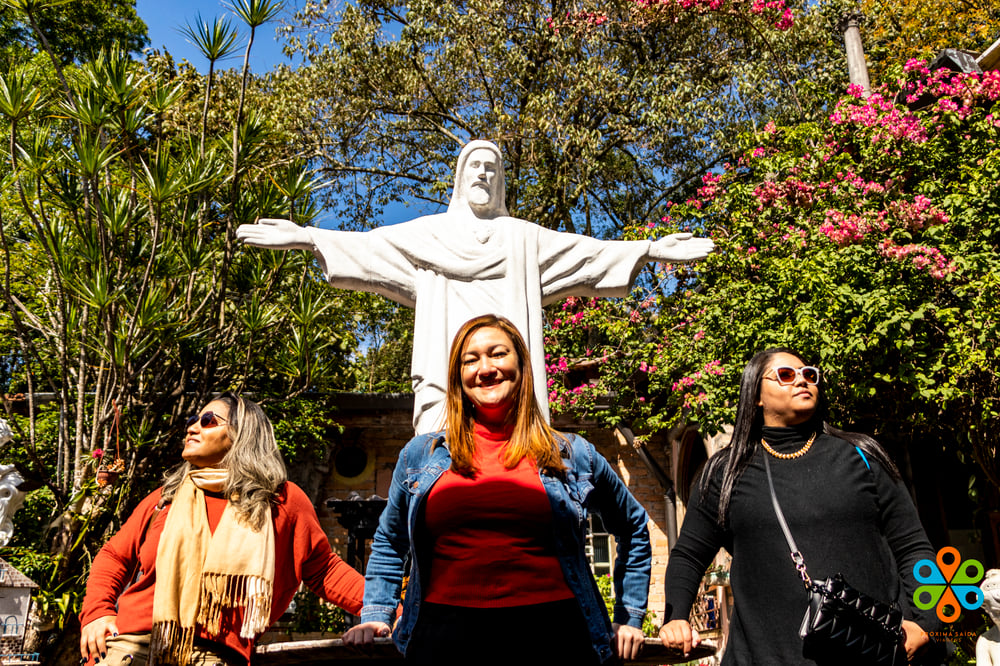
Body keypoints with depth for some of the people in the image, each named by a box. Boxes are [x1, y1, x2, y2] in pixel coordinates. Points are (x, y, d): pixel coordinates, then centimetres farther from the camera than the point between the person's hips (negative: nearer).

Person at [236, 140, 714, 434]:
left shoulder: (522, 236, 23)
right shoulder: (431, 231, 22)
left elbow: (586, 250, 19)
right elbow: (367, 244, 16)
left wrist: (649, 249, 12)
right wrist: (307, 237, 6)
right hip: (446, 361, -1)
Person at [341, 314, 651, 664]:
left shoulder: (573, 455, 7)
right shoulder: (420, 454, 10)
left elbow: (634, 529, 21)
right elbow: (389, 543, 25)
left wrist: (630, 616, 16)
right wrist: (375, 615, 14)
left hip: (550, 634, 0)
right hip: (445, 634, 1)